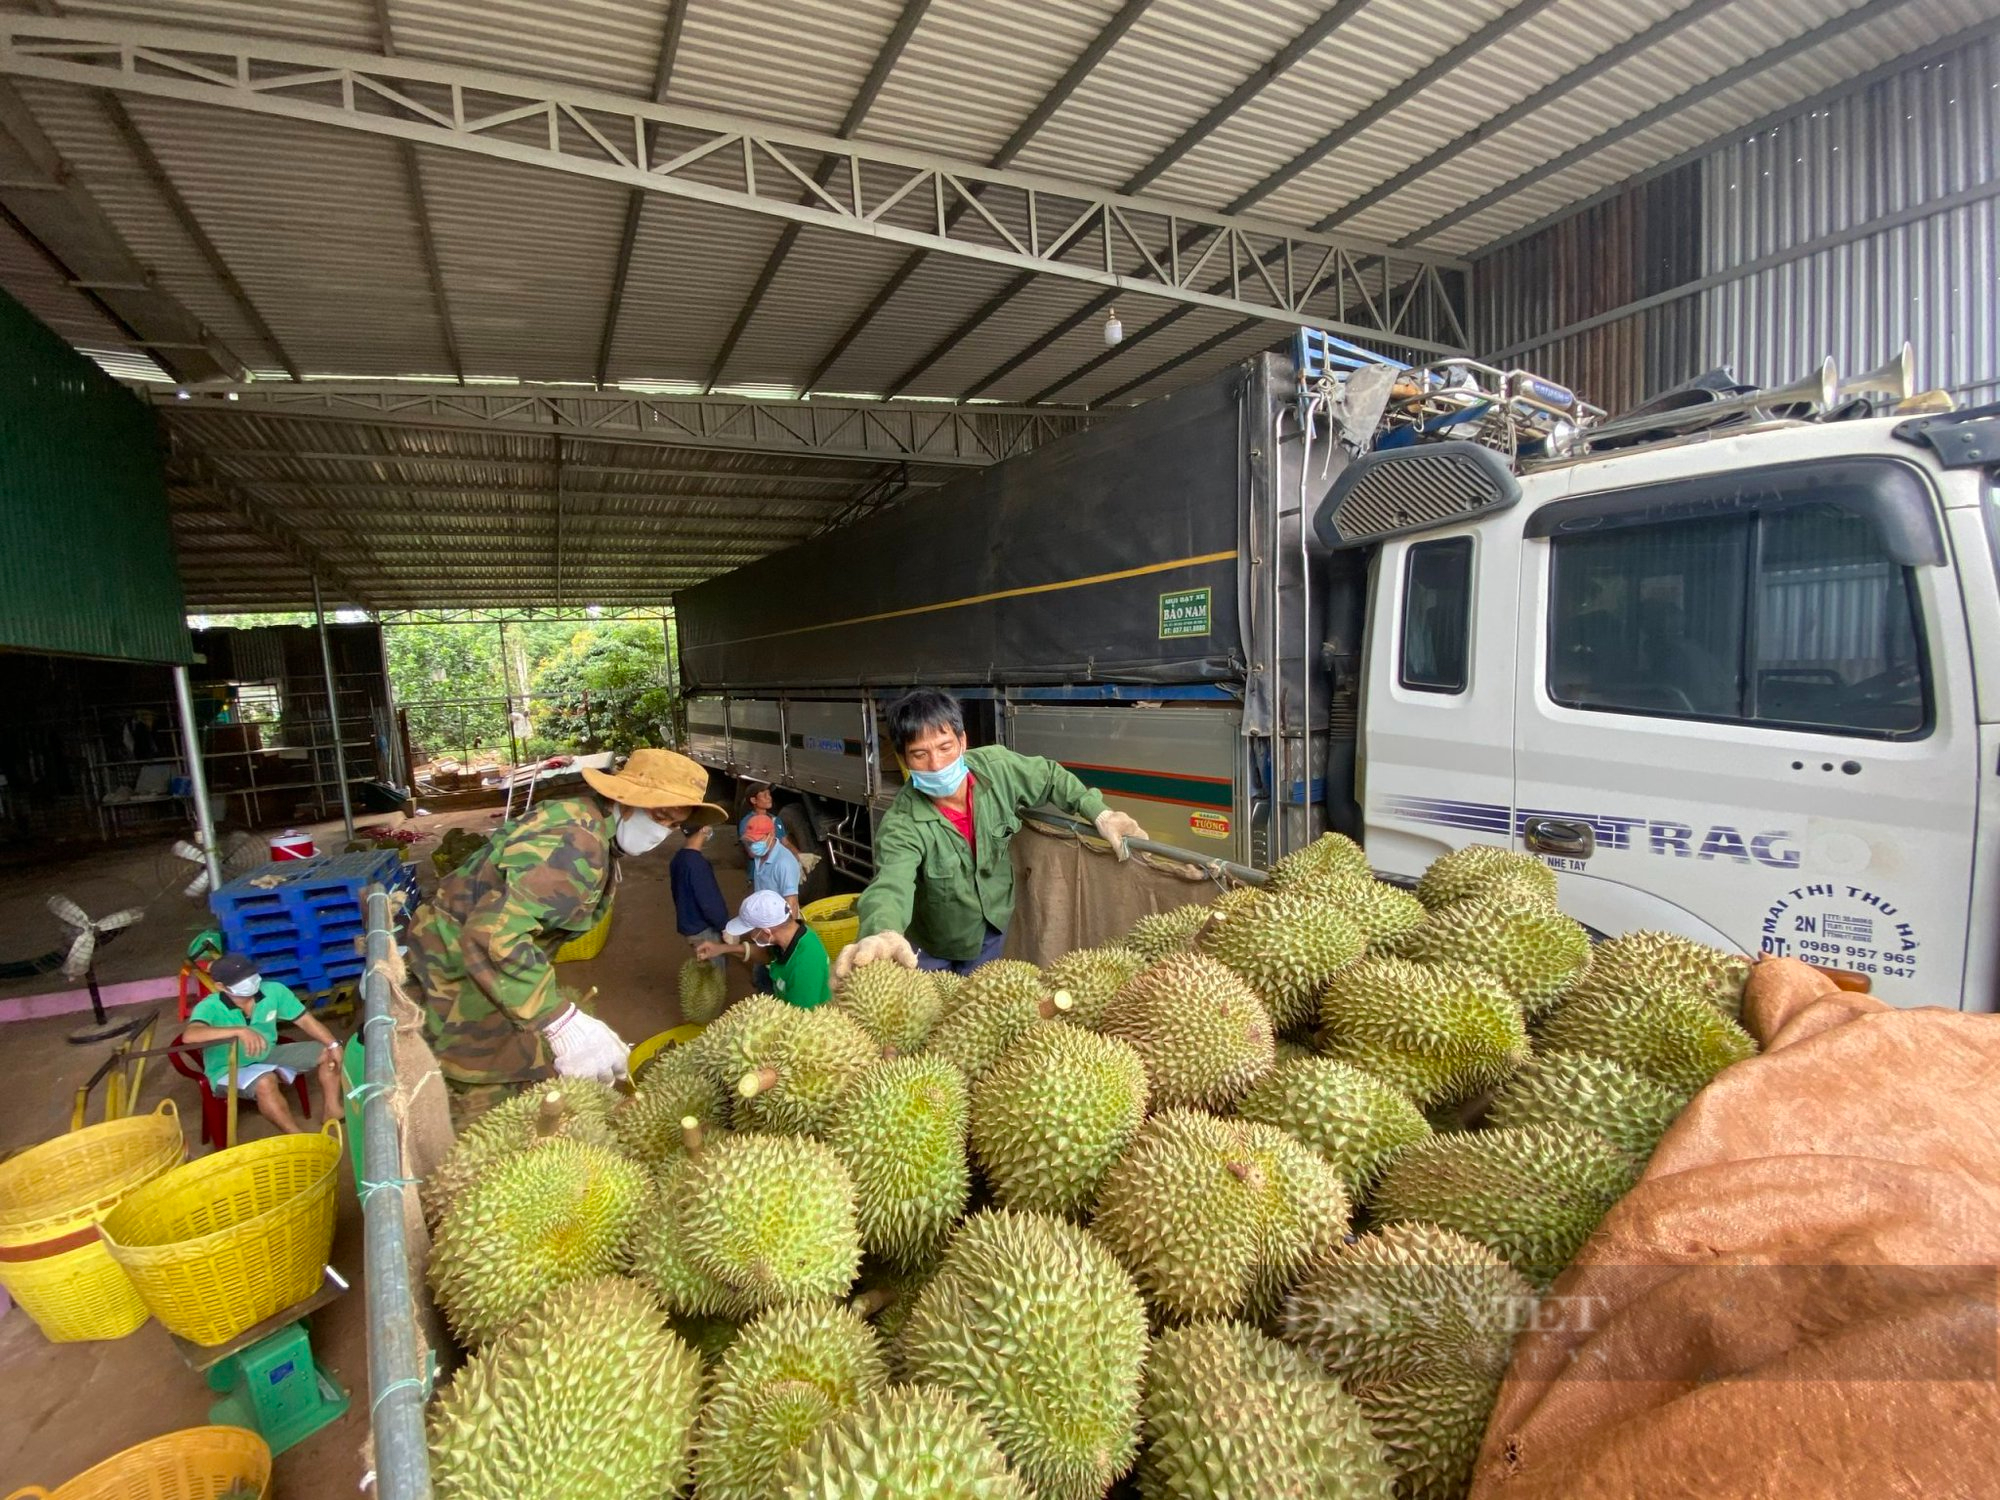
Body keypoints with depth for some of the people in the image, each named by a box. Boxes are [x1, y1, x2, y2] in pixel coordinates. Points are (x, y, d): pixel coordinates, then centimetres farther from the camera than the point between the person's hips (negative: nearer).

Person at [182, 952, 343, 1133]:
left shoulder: (273, 991, -14)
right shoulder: (210, 1007, -24)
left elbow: (305, 1020, -5)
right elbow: (189, 1035, -46)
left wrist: (333, 1045, -14)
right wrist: (239, 1031, -55)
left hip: (268, 1056, 5)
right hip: (229, 1070, -5)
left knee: (327, 1052, -6)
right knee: (265, 1082, -37)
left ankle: (331, 1110, 5)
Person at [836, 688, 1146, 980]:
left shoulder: (998, 767, -22)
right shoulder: (902, 824, -34)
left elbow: (1050, 777, -2)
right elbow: (892, 883, -52)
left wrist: (1100, 813, -13)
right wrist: (882, 934, -74)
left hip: (992, 926, 3)